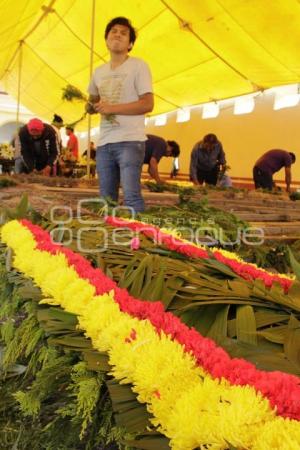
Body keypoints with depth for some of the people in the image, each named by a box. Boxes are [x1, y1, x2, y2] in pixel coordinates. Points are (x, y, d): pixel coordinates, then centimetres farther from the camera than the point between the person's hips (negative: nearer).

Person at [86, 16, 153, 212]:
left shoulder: (138, 66, 0)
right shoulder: (99, 71, 18)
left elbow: (148, 104, -10)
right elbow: (92, 102, 29)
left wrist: (112, 108, -15)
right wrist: (92, 107, 3)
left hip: (130, 141, -6)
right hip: (104, 143, 6)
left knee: (131, 196, -16)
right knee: (106, 198, 8)